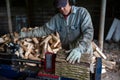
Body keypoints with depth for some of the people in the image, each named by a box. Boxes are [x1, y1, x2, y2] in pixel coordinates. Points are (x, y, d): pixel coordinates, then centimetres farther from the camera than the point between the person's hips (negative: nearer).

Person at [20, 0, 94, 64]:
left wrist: (79, 49, -36)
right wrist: (26, 34, 2)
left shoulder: (82, 12, -12)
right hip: (66, 53, 3)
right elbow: (44, 30, 8)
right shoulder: (56, 18, 1)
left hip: (83, 53, -3)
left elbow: (88, 32, -22)